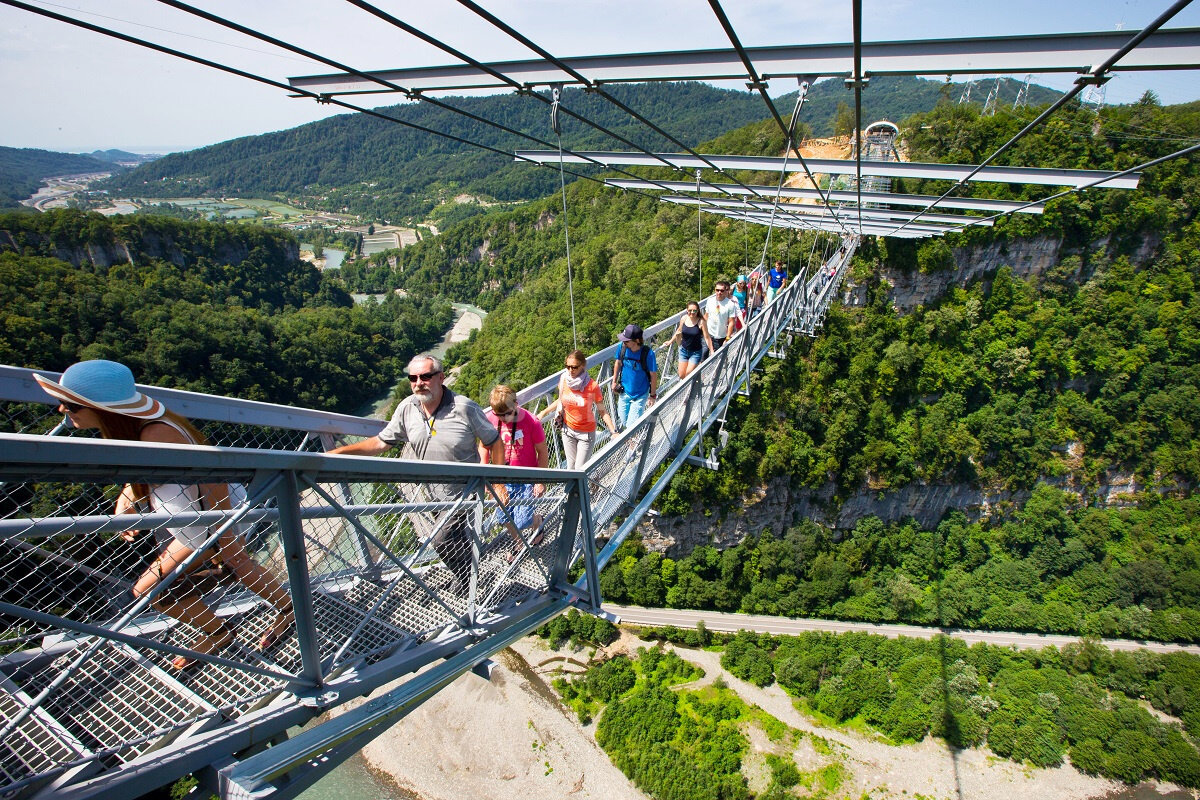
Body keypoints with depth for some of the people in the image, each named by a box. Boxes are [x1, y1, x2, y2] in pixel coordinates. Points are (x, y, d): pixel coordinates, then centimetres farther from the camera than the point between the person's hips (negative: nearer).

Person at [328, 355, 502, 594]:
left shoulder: (465, 408, -19)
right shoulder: (407, 408, -7)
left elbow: (494, 442, -10)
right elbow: (381, 442, 2)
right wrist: (337, 452, -7)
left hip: (462, 491, -4)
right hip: (425, 492, 5)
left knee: (441, 540, -11)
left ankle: (465, 576, 17)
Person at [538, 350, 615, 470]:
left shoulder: (592, 386, -23)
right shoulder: (563, 380, -11)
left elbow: (602, 411, -14)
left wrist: (614, 432, -23)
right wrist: (543, 412, 5)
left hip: (586, 432, -4)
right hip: (568, 429, 4)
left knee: (580, 468, 2)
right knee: (571, 465, 16)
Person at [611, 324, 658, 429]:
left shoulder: (648, 353, -26)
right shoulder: (622, 347, -14)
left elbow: (653, 375, -13)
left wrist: (653, 395, -6)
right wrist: (614, 382, 13)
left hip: (640, 395, -4)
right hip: (624, 392, 4)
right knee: (623, 423, 16)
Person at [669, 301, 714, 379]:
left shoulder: (701, 322, -18)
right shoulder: (684, 318, -6)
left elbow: (707, 338, -14)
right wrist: (671, 341, 21)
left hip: (696, 352, -4)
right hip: (684, 350, 4)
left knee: (688, 374, -7)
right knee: (681, 375, 6)